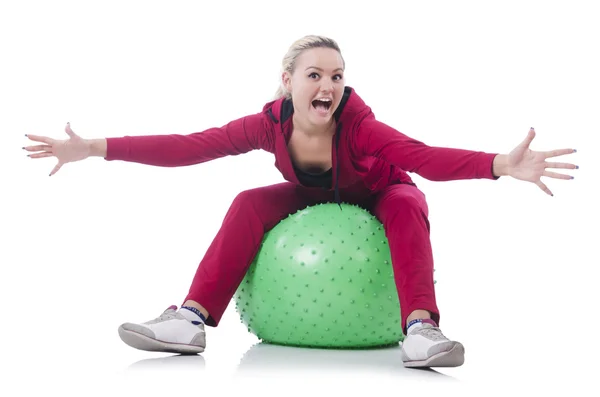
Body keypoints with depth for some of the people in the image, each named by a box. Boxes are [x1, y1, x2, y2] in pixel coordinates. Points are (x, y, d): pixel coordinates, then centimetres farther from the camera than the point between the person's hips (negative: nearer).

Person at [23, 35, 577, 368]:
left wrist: (501, 165, -66)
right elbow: (190, 147, -28)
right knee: (250, 205, -19)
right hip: (315, 197, 3)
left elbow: (426, 158, -49)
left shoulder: (358, 125, -37)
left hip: (376, 195, -2)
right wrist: (96, 149, -32)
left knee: (407, 205, -34)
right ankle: (192, 320, -22)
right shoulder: (271, 124, -28)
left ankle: (420, 329, -42)